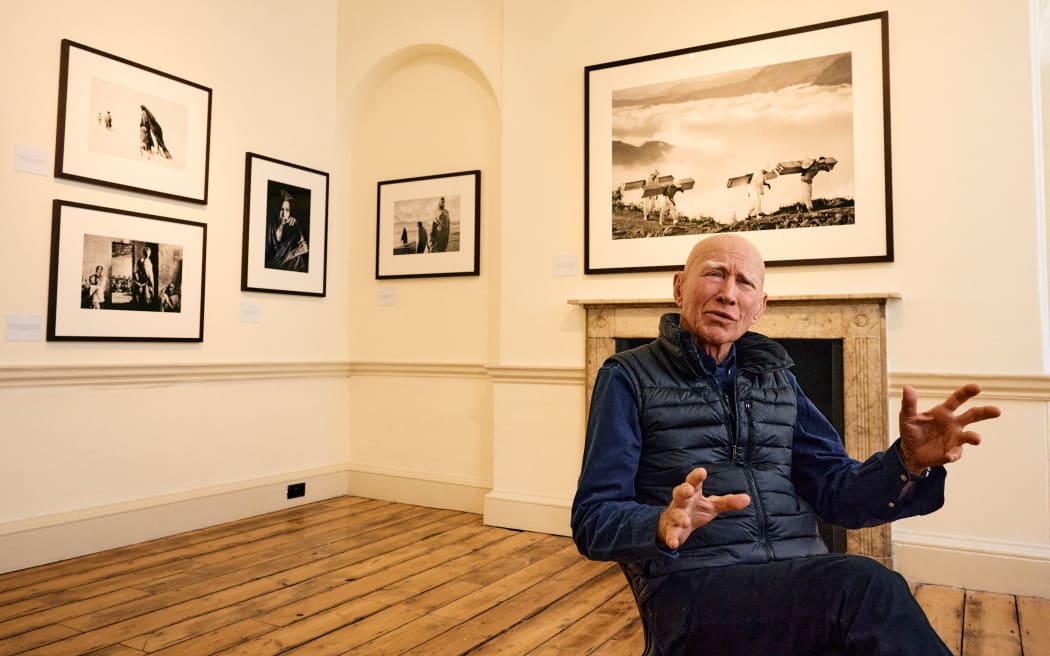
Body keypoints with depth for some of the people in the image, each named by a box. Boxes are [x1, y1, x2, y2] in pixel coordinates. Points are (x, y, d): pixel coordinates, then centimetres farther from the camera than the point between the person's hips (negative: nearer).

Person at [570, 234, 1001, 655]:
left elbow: (836, 493, 10)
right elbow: (592, 520, -6)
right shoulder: (628, 377, 1)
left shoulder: (776, 377, 16)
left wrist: (909, 462, -10)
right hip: (694, 588, -4)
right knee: (865, 587, -30)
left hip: (802, 580, 5)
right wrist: (665, 524, -27)